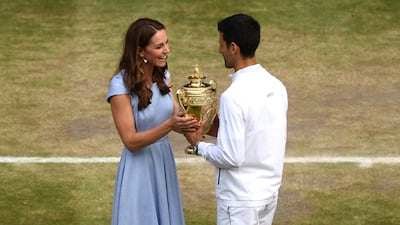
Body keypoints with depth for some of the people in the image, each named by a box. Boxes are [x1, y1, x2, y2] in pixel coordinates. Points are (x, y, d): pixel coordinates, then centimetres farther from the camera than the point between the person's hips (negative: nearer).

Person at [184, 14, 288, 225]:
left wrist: (199, 145, -6)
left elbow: (231, 157, -22)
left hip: (240, 199, -8)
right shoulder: (276, 87, 3)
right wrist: (222, 130, 11)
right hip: (268, 191, 8)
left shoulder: (234, 96, -23)